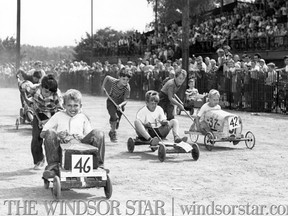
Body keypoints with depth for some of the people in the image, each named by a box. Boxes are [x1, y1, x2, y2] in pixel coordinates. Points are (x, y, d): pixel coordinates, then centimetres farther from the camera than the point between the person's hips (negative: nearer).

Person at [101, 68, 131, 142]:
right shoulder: (113, 81, -26)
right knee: (115, 117, -26)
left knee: (116, 122, 7)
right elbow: (107, 77, -4)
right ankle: (113, 133, -8)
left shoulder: (127, 88, -25)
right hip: (111, 102, -1)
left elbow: (125, 100, -23)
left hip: (120, 104, 2)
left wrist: (120, 105, -42)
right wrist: (103, 86, 0)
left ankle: (111, 133, 38)